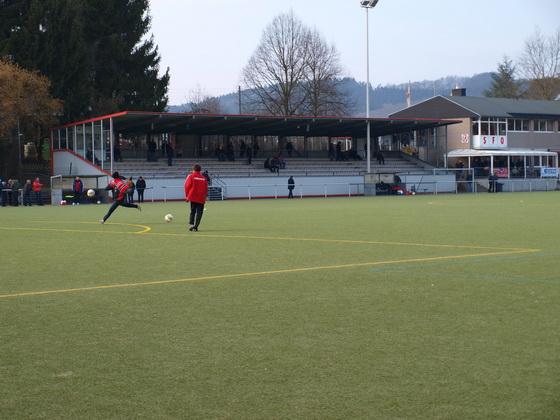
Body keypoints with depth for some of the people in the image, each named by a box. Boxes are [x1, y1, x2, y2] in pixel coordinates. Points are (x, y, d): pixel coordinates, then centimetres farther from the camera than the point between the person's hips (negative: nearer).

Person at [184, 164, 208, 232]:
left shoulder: (191, 176, -1)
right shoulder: (204, 178, 8)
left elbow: (187, 186, -4)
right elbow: (206, 189, 9)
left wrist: (187, 196, 5)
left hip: (193, 198, -1)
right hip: (201, 199, 1)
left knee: (192, 211, 11)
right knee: (199, 213, 4)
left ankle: (191, 223, -8)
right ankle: (196, 227, -5)